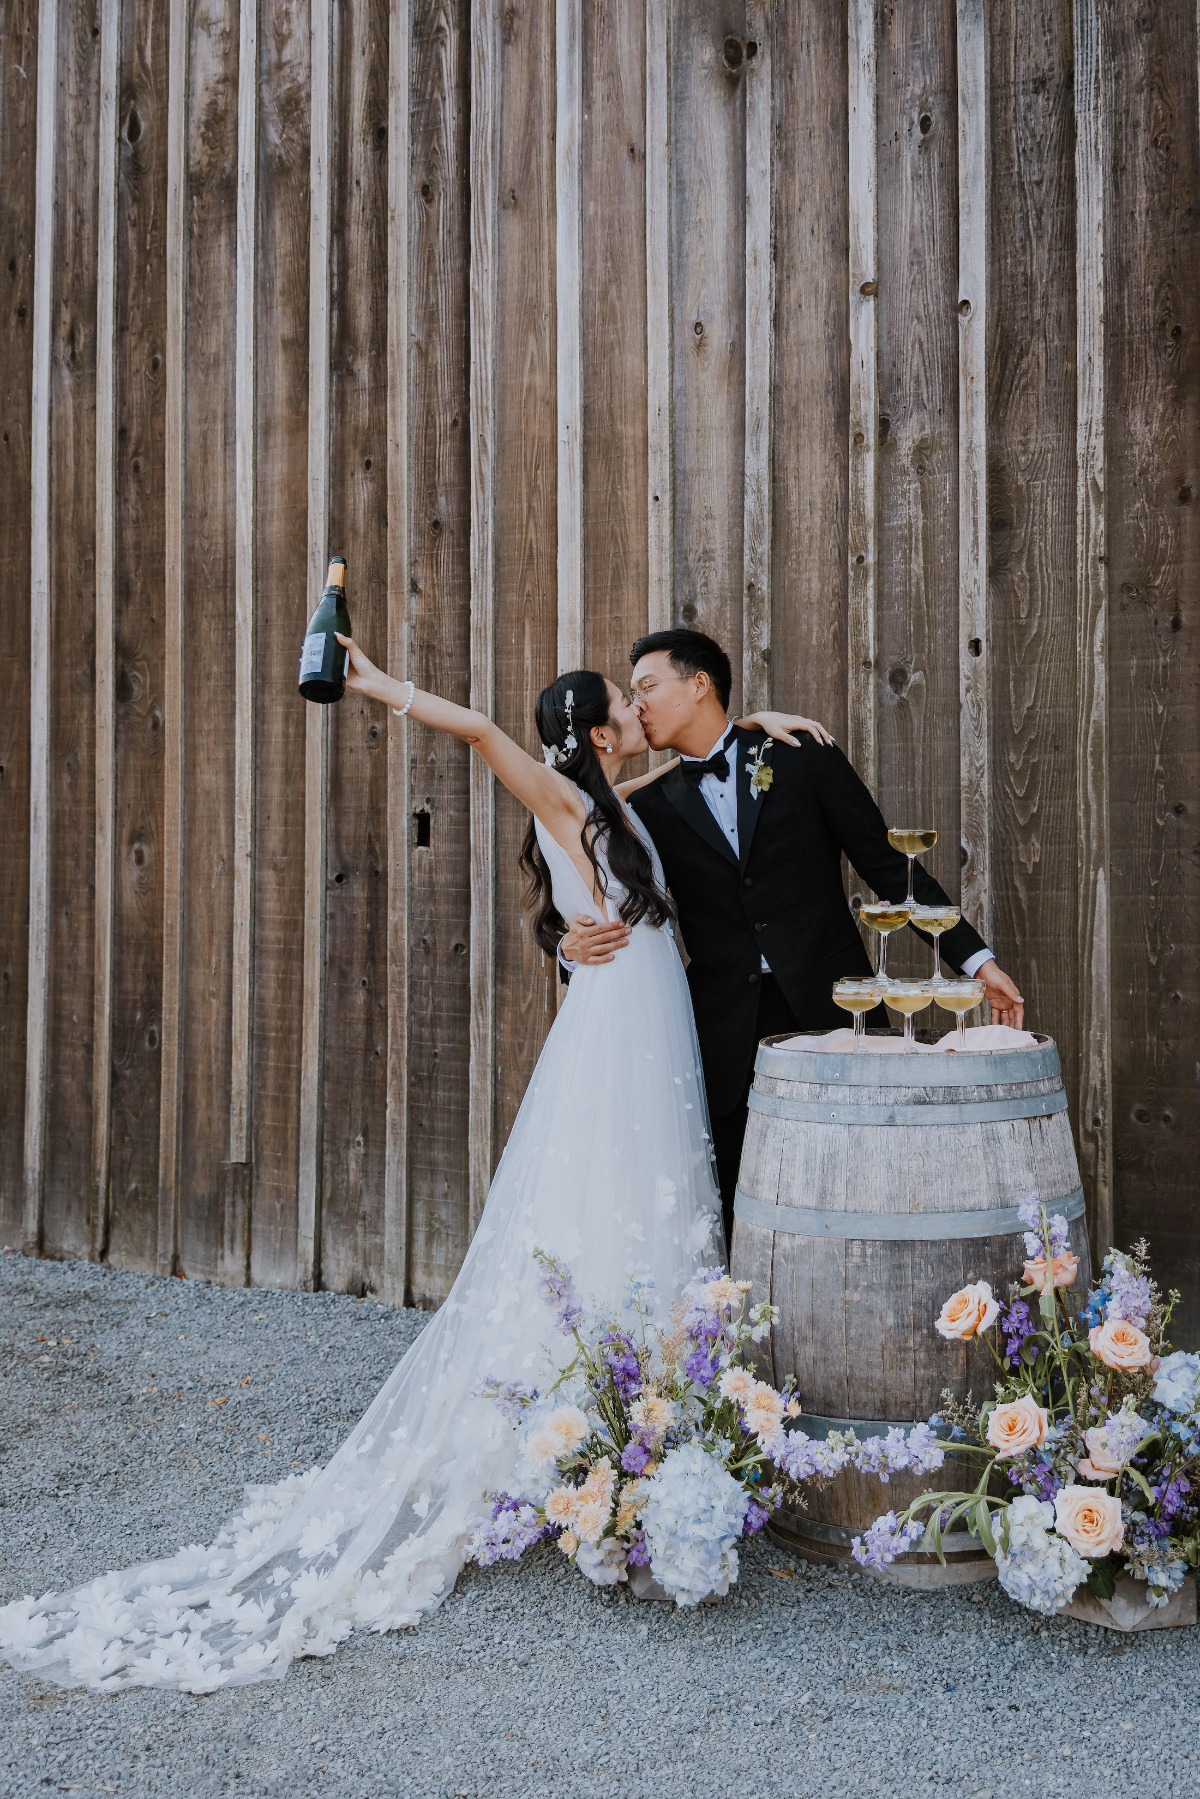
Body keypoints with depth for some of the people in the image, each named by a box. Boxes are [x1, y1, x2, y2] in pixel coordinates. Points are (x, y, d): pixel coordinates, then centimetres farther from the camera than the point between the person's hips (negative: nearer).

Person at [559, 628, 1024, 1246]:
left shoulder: (805, 760, 5)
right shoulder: (651, 807, 11)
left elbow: (888, 866, 5)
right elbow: (624, 919, 14)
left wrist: (976, 957, -2)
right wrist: (576, 948, -10)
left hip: (829, 1010, -1)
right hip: (726, 1029, 2)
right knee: (735, 1229, -2)